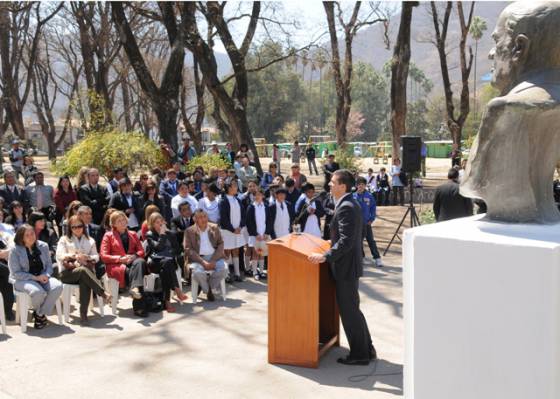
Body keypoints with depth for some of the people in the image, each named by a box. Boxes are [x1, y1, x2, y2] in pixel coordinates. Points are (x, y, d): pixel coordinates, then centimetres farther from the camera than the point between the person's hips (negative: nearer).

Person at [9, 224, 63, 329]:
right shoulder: (15, 250, -6)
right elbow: (16, 273, -9)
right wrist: (35, 278, -18)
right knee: (39, 292, -36)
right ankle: (39, 312, 2)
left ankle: (40, 314, -10)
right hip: (23, 280, -4)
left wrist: (46, 275, -13)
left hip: (42, 277, 4)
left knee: (58, 286, -27)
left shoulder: (43, 246, 7)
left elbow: (49, 265, 10)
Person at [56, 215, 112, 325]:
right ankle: (103, 294, -40)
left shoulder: (90, 240, 21)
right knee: (83, 270, -37)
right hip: (68, 272, -1)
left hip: (86, 270, 1)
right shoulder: (64, 239, 15)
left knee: (85, 281, -37)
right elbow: (59, 256, 0)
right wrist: (73, 256, -16)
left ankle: (83, 314, -41)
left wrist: (87, 257, -12)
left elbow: (96, 257, 10)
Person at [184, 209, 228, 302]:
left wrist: (213, 260, -11)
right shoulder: (190, 231, 4)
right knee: (197, 272, -33)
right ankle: (207, 290, -2)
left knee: (224, 268, -27)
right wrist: (203, 262, -16)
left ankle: (211, 287, -1)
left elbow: (220, 245, 6)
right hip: (198, 258, -2)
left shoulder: (215, 228, 10)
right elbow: (188, 249, -4)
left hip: (215, 257, 2)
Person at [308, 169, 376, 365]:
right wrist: (330, 254, 23)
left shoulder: (345, 207, -20)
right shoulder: (351, 204, 11)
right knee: (352, 309, 18)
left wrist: (325, 256, -27)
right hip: (350, 264, 10)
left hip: (346, 267, -10)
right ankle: (366, 349, 26)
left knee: (349, 311, 0)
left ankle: (359, 354, 11)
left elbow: (346, 241, -26)